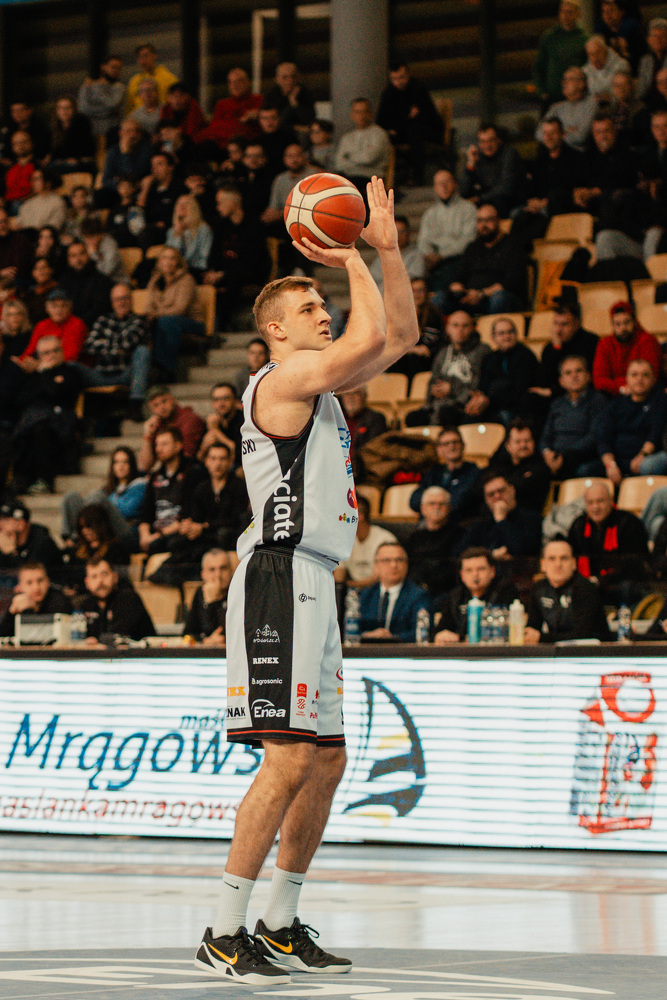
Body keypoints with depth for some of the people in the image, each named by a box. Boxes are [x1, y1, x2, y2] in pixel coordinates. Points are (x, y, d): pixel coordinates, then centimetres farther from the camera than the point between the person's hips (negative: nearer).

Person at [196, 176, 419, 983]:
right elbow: (369, 341, -20)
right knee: (289, 760, -15)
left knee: (326, 762, 12)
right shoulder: (282, 378, -8)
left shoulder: (319, 383, 20)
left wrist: (387, 247, 16)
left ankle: (280, 925, 18)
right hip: (280, 580, -10)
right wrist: (351, 262, -8)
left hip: (311, 586, 10)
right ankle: (225, 933, -13)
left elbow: (400, 335, 24)